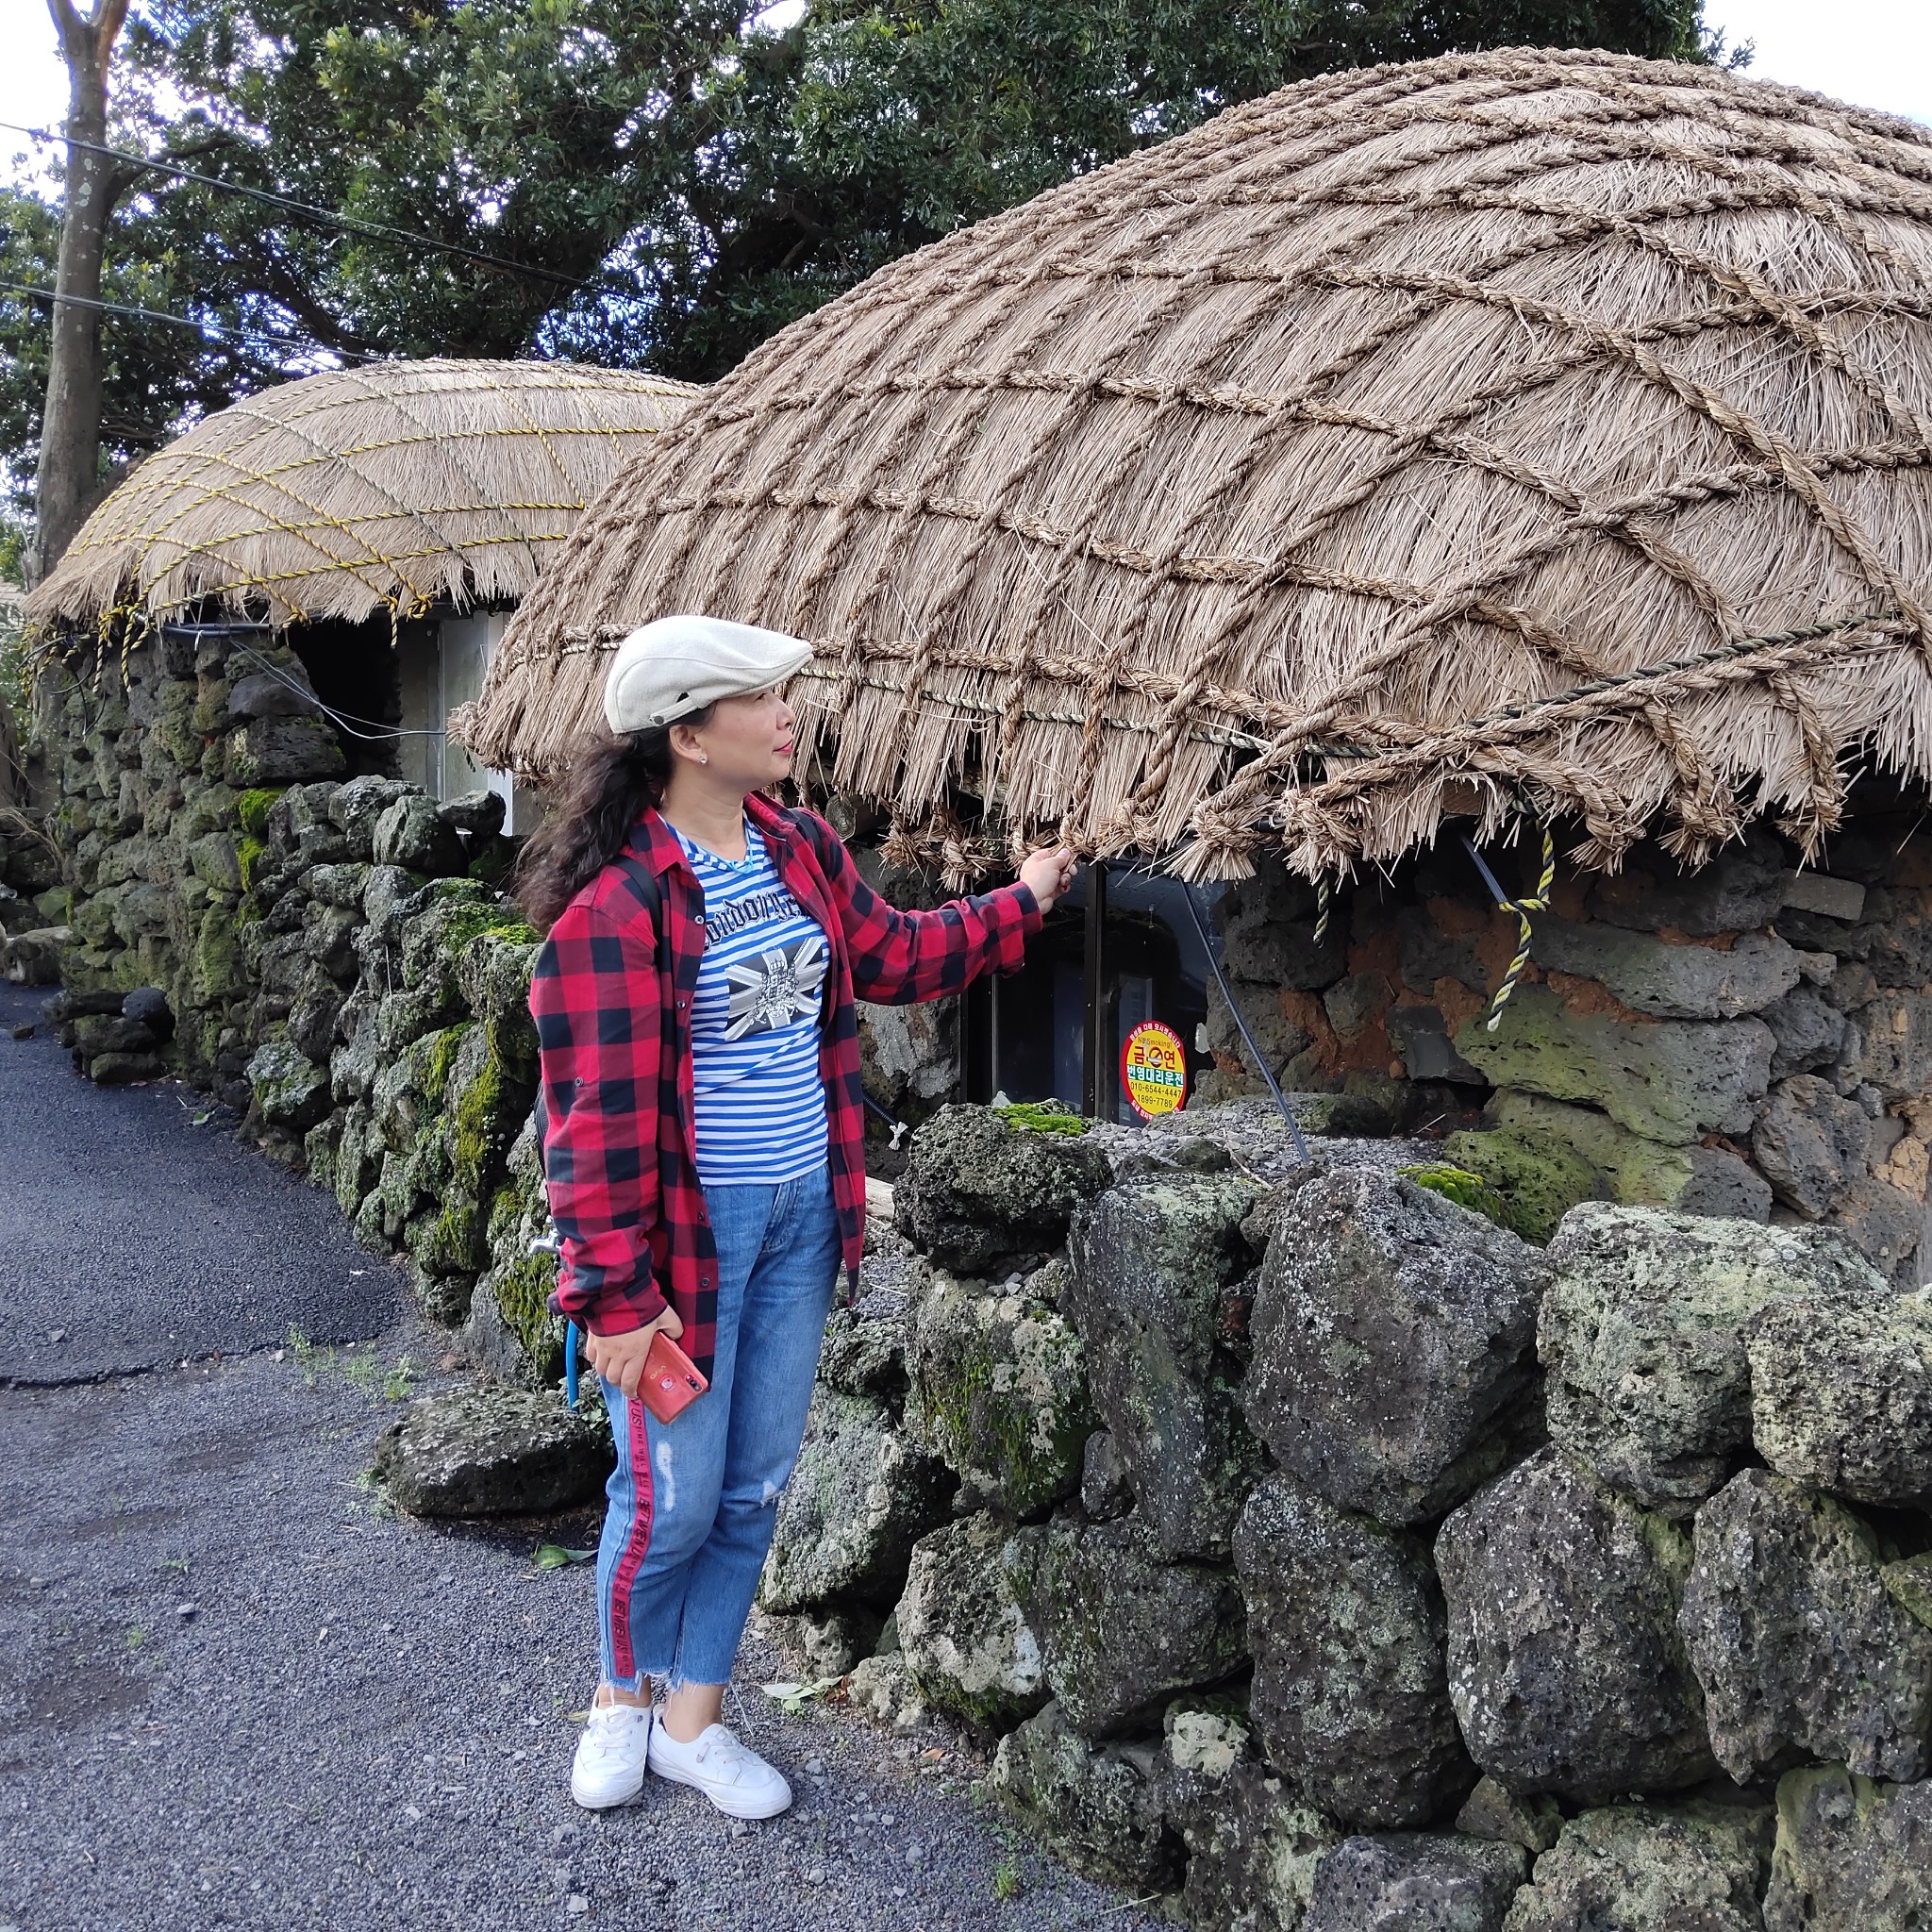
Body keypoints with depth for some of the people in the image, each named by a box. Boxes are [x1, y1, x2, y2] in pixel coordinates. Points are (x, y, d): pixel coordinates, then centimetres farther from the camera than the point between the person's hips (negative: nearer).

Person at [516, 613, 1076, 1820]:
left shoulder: (799, 848, 3)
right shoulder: (613, 901, -20)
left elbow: (889, 952, 21)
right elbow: (594, 1115, -19)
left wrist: (1021, 904, 18)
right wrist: (617, 1292, -18)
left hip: (801, 1212, 7)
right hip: (689, 1225, -7)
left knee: (756, 1486, 15)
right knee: (674, 1495, 5)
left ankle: (694, 1719, 33)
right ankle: (622, 1696, 35)